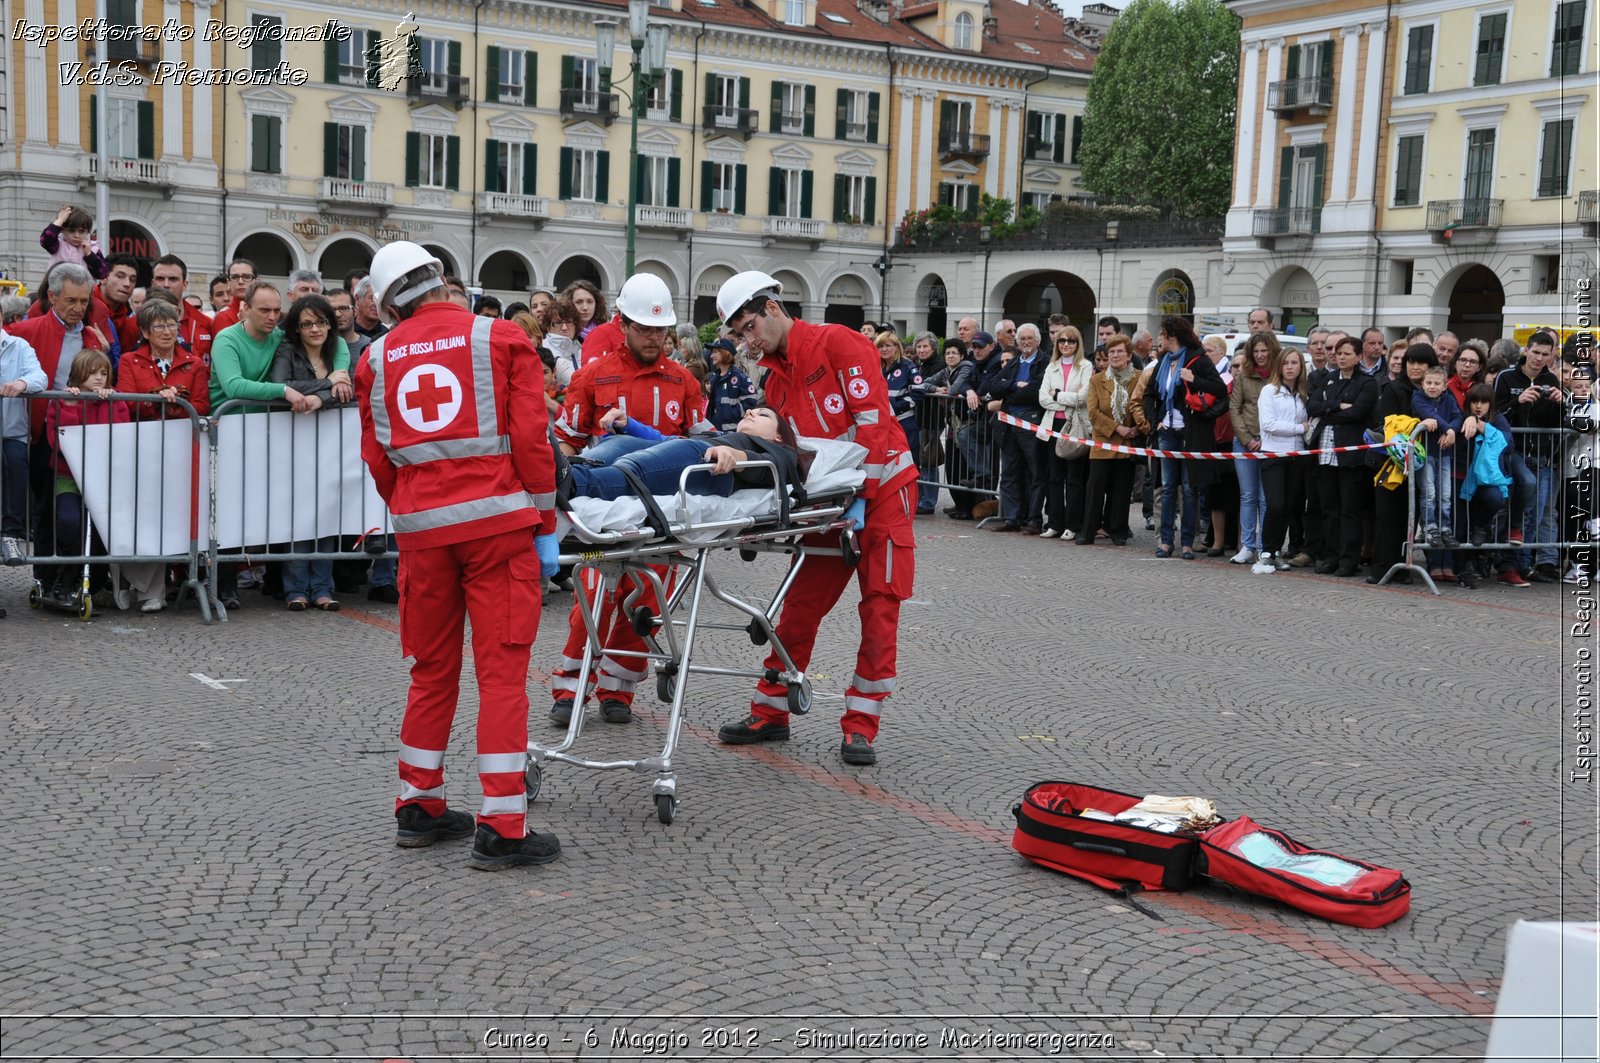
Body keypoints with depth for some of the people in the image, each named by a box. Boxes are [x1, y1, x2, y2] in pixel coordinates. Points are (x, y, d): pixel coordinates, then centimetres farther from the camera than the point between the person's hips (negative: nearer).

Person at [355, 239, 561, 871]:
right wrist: (545, 526, 2)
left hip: (421, 527, 4)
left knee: (432, 668, 16)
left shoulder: (378, 358, 11)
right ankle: (501, 828, -1)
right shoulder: (501, 338, 2)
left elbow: (377, 456, 11)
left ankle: (419, 807, 26)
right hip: (497, 518, -3)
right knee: (502, 670, -1)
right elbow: (530, 437, -4)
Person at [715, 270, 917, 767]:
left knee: (880, 609, -3)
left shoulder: (837, 343, -11)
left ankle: (861, 726, 4)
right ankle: (770, 714, 17)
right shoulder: (777, 379, 12)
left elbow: (872, 418, -18)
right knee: (800, 605, 7)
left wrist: (860, 496, -19)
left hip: (883, 488, -7)